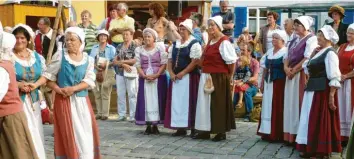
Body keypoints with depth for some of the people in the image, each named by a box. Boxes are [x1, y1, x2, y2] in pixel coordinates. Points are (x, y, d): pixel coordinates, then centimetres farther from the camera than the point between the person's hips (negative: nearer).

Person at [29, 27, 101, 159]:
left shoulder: (88, 59, 4)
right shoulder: (59, 56, -1)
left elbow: (89, 81, -4)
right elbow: (48, 75, -2)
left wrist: (73, 89, -16)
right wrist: (36, 84, -18)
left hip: (82, 101, 2)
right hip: (63, 101, -2)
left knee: (85, 133, 7)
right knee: (67, 134, 2)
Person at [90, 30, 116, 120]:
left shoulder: (111, 48, 7)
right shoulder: (94, 48, 15)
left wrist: (106, 64, -17)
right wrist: (96, 66, -12)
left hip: (107, 73, -3)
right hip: (96, 72, 3)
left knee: (105, 94, -7)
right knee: (97, 94, 2)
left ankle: (105, 114, -5)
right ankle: (99, 113, 8)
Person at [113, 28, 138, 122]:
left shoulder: (135, 46, -1)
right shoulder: (119, 47, 14)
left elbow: (136, 60, -12)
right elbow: (115, 61, 7)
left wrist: (122, 61, -7)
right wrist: (124, 64, -11)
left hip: (131, 73, -5)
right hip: (120, 73, 5)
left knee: (132, 94, -4)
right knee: (120, 94, 6)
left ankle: (133, 116, -1)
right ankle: (122, 115, 12)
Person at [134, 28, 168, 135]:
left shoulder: (160, 49, 2)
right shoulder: (139, 50, 9)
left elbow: (164, 64, -3)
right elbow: (138, 65, 4)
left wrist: (156, 75, -15)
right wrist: (145, 76, -12)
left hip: (159, 78, -2)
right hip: (144, 79, 2)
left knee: (157, 100, -1)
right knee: (146, 101, -1)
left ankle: (155, 125, 5)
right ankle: (148, 126, 4)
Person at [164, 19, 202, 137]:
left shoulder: (194, 44, -5)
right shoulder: (175, 44, 15)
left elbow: (195, 61, -14)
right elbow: (170, 60, 13)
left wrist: (183, 73, -17)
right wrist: (171, 73, -3)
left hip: (189, 77, -6)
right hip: (176, 77, 7)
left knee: (189, 102, -6)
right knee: (177, 102, 5)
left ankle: (193, 127, 2)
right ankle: (180, 127, 12)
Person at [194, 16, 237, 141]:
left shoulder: (224, 42, -14)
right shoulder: (211, 41, 13)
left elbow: (231, 61, -14)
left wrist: (229, 76, -4)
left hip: (219, 78, -9)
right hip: (207, 77, 9)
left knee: (218, 104, -2)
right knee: (206, 104, 11)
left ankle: (221, 132, 8)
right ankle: (206, 131, 18)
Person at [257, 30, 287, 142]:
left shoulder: (286, 52, -7)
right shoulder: (269, 52, 14)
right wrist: (262, 83, 13)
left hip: (279, 83, -7)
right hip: (268, 83, 7)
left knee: (277, 108, -4)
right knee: (268, 107, 8)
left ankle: (277, 134, 2)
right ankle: (267, 132, 15)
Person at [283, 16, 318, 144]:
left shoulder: (311, 39, -7)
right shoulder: (294, 40, 17)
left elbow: (307, 59, -16)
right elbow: (287, 56, 14)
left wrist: (294, 70, -12)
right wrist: (286, 67, -6)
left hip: (302, 75, -8)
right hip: (291, 75, 8)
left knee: (300, 103, -7)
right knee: (290, 104, 7)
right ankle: (291, 135, 12)